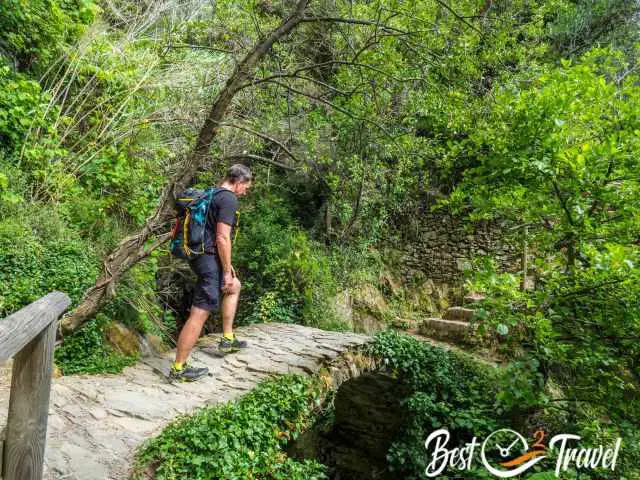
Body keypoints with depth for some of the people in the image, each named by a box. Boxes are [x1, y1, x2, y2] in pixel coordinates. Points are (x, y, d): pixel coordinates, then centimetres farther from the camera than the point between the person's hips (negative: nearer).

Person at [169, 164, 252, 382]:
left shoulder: (213, 195, 17)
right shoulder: (229, 199, -13)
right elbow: (222, 238, -20)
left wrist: (226, 265, 25)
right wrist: (227, 271, -13)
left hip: (200, 255, 11)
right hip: (209, 260, -11)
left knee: (234, 287, 28)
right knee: (199, 314, -5)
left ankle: (227, 339, 32)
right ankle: (179, 368, 4)